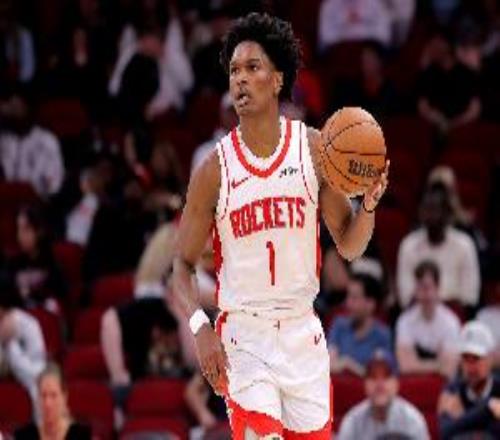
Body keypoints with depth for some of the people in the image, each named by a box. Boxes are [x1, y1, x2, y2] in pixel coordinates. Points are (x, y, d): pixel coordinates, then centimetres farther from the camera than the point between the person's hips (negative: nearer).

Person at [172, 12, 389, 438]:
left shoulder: (315, 149, -1)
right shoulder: (215, 169, -6)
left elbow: (349, 246, 6)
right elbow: (183, 264, 0)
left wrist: (368, 205, -15)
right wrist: (200, 327, -17)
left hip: (303, 333, 3)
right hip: (243, 335, -3)